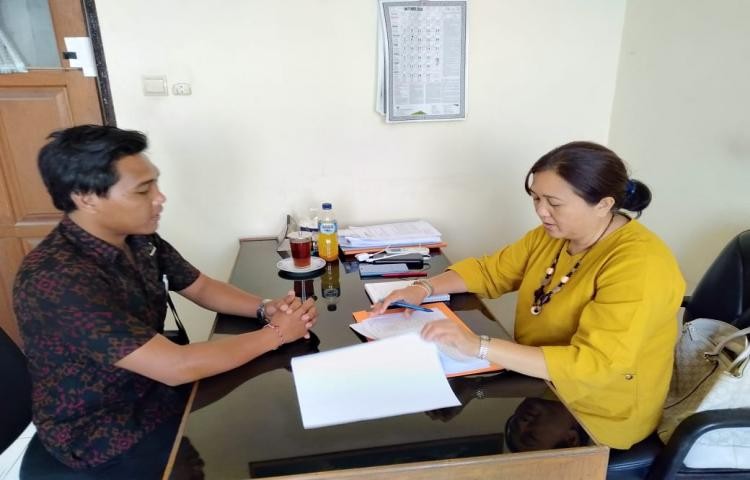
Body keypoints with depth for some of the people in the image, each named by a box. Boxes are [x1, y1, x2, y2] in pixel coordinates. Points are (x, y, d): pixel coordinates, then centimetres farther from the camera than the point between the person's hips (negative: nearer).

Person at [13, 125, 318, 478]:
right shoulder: (57, 279, -32)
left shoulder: (138, 238, -7)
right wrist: (277, 333, -25)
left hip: (155, 389, 7)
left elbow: (201, 288, 4)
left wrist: (266, 308, -14)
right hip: (106, 435, -7)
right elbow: (176, 367, -34)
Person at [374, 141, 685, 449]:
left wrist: (479, 347, -39)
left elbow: (593, 366, -34)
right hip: (539, 386, 6)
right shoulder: (552, 235, -4)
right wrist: (425, 288, -11)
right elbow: (490, 270, 5)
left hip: (591, 419, -6)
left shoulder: (639, 266, -27)